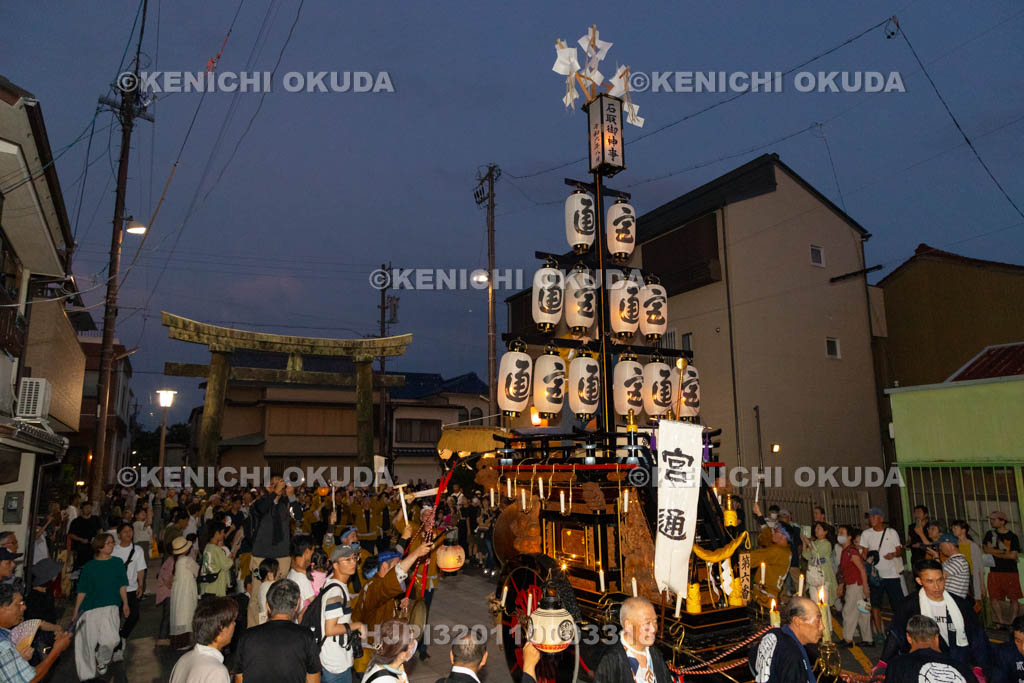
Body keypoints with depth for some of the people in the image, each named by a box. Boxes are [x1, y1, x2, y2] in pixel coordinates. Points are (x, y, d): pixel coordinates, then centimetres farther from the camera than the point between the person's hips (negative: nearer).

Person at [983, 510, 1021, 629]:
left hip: (1011, 571, -2)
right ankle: (1000, 623, 6)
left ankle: (1012, 623, 10)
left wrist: (995, 553, -1)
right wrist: (1005, 552, -5)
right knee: (994, 598, -2)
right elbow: (987, 550, 0)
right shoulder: (990, 534, 10)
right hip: (995, 571, 2)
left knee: (1013, 598, 1)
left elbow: (1013, 555, -6)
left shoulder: (1013, 537, 1)